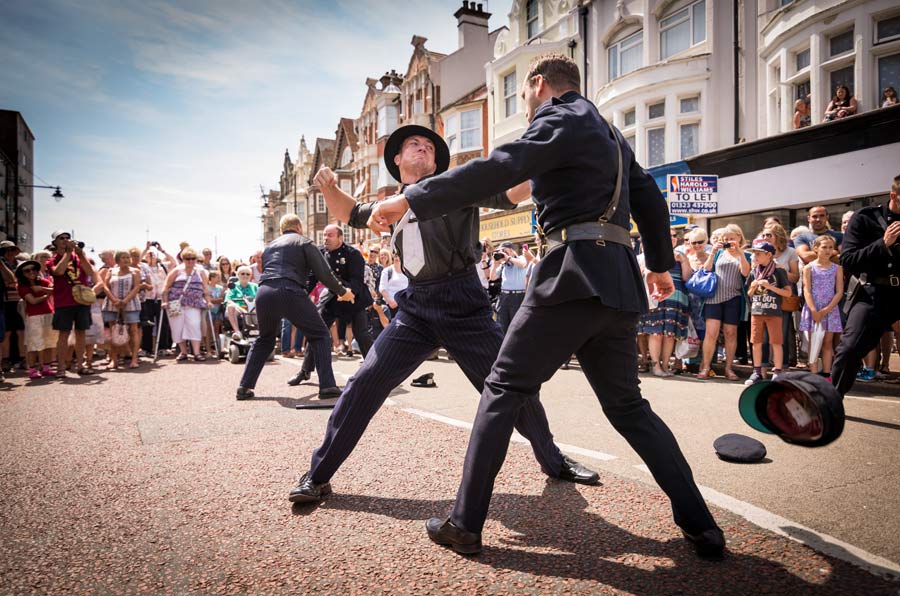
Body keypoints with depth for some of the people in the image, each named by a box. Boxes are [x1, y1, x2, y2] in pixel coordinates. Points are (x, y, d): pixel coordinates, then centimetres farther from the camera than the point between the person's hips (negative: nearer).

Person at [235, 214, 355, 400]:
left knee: (264, 339, 27)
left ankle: (244, 387, 21)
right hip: (289, 292, -6)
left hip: (264, 292, 6)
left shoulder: (270, 245, 29)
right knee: (319, 335, 7)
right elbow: (324, 273, 3)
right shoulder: (304, 242, 12)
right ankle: (327, 386, -2)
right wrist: (342, 291, 17)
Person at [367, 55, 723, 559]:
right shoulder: (611, 134, 26)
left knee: (504, 390, -1)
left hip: (575, 273, -8)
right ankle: (701, 525, 17)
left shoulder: (562, 119, 0)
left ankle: (465, 523, 3)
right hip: (620, 283, 8)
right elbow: (649, 197, 29)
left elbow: (497, 170, -15)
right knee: (628, 406, 16)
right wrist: (661, 263, 40)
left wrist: (410, 200, -14)